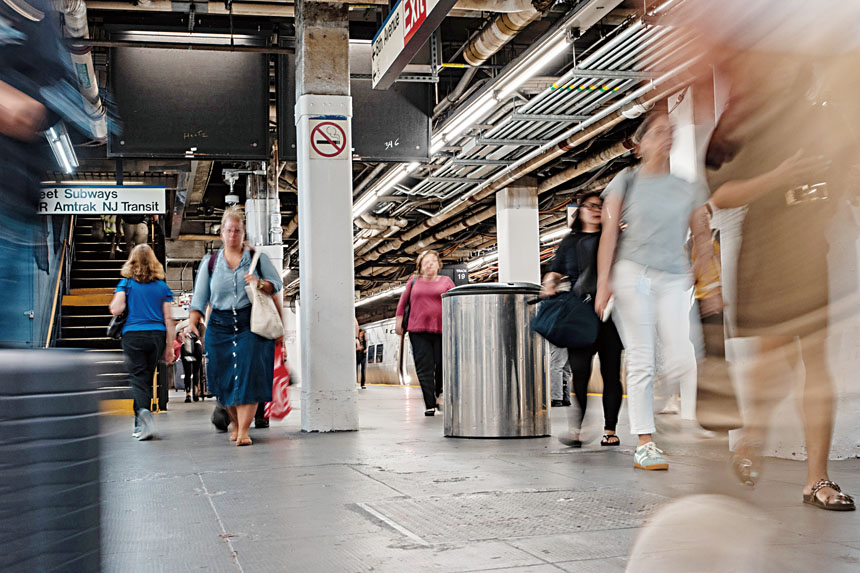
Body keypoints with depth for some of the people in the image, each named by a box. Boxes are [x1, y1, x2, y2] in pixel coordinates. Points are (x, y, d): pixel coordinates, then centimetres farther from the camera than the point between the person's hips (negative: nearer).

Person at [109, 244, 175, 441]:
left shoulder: (126, 283, 2)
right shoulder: (162, 286, 9)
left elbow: (115, 309, -9)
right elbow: (168, 319, 6)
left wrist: (114, 304, 15)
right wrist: (169, 347, 9)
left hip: (133, 336, -2)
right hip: (156, 336, 2)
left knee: (137, 379, -2)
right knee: (147, 378, 12)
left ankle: (143, 412, -29)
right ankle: (140, 425, 17)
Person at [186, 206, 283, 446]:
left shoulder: (257, 258, 8)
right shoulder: (210, 263, 11)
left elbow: (277, 284, 7)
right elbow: (199, 298, 8)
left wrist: (260, 283, -13)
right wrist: (192, 321, -6)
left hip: (251, 324, -2)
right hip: (220, 325, 2)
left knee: (248, 374, -14)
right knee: (224, 379, 3)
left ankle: (243, 430, -14)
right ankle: (235, 424, 24)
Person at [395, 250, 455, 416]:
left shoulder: (446, 281, 11)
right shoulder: (414, 281, 13)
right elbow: (402, 302, 18)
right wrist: (399, 322, 13)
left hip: (441, 330, 0)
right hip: (418, 331, 0)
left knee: (442, 366, -2)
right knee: (424, 368, -4)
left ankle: (439, 394, 25)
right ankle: (430, 404, -1)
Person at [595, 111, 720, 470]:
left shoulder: (688, 189, 13)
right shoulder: (626, 181, 7)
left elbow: (702, 239, 15)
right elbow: (609, 234, 2)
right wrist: (603, 283, -6)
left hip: (674, 279, 2)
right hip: (632, 274, -2)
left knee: (682, 360, -11)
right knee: (641, 361, -3)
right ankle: (644, 444, 0)